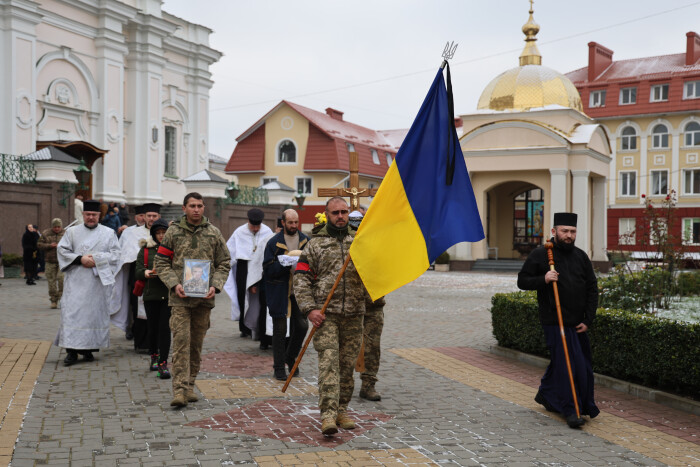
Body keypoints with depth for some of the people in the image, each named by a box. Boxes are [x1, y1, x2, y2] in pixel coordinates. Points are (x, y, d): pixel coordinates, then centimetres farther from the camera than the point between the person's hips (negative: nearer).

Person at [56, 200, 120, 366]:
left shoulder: (109, 233, 9)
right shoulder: (72, 232, 11)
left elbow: (115, 254, 2)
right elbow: (62, 250, 4)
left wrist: (96, 259, -11)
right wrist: (80, 259, -11)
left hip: (99, 280, 0)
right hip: (76, 281, 0)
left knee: (95, 312, 1)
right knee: (73, 312, -7)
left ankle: (89, 349, 11)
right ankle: (72, 351, -5)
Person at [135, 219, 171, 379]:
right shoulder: (145, 249, 10)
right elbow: (138, 272, 8)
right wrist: (145, 273, -14)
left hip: (168, 294, -2)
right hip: (151, 294, 2)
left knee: (164, 328, -9)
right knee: (152, 327, 7)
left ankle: (163, 363, -7)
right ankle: (154, 356, 31)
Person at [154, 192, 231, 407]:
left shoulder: (213, 233, 8)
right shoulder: (173, 232, 4)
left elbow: (224, 263, 10)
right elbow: (161, 262, 4)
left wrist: (215, 286, -5)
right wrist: (174, 284, -11)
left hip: (204, 298, 2)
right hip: (180, 297, -2)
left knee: (197, 343, 9)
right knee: (181, 341, -10)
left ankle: (190, 386, 20)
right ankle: (179, 390, -11)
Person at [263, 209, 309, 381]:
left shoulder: (305, 240, 7)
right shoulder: (274, 243, -5)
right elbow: (268, 269, -9)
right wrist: (286, 262, -23)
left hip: (299, 290, 4)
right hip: (279, 292, -3)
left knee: (301, 326, 2)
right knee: (280, 329, 2)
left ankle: (290, 357, 27)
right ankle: (279, 367, 12)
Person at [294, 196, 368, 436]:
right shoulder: (315, 244, 6)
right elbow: (301, 279, 2)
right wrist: (309, 309, -10)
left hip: (353, 314, 3)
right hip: (325, 313, -3)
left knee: (348, 364, 7)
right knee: (328, 361, -13)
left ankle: (341, 410, 20)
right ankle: (328, 415, -16)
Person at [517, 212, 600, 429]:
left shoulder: (581, 256, 7)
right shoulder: (539, 255, -4)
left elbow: (592, 289, 8)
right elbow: (522, 281, -2)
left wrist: (588, 320, 1)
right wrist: (543, 279, -21)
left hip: (577, 323, 5)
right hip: (555, 321, -5)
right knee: (566, 364, -7)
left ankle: (545, 394, 37)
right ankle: (570, 410, 1)